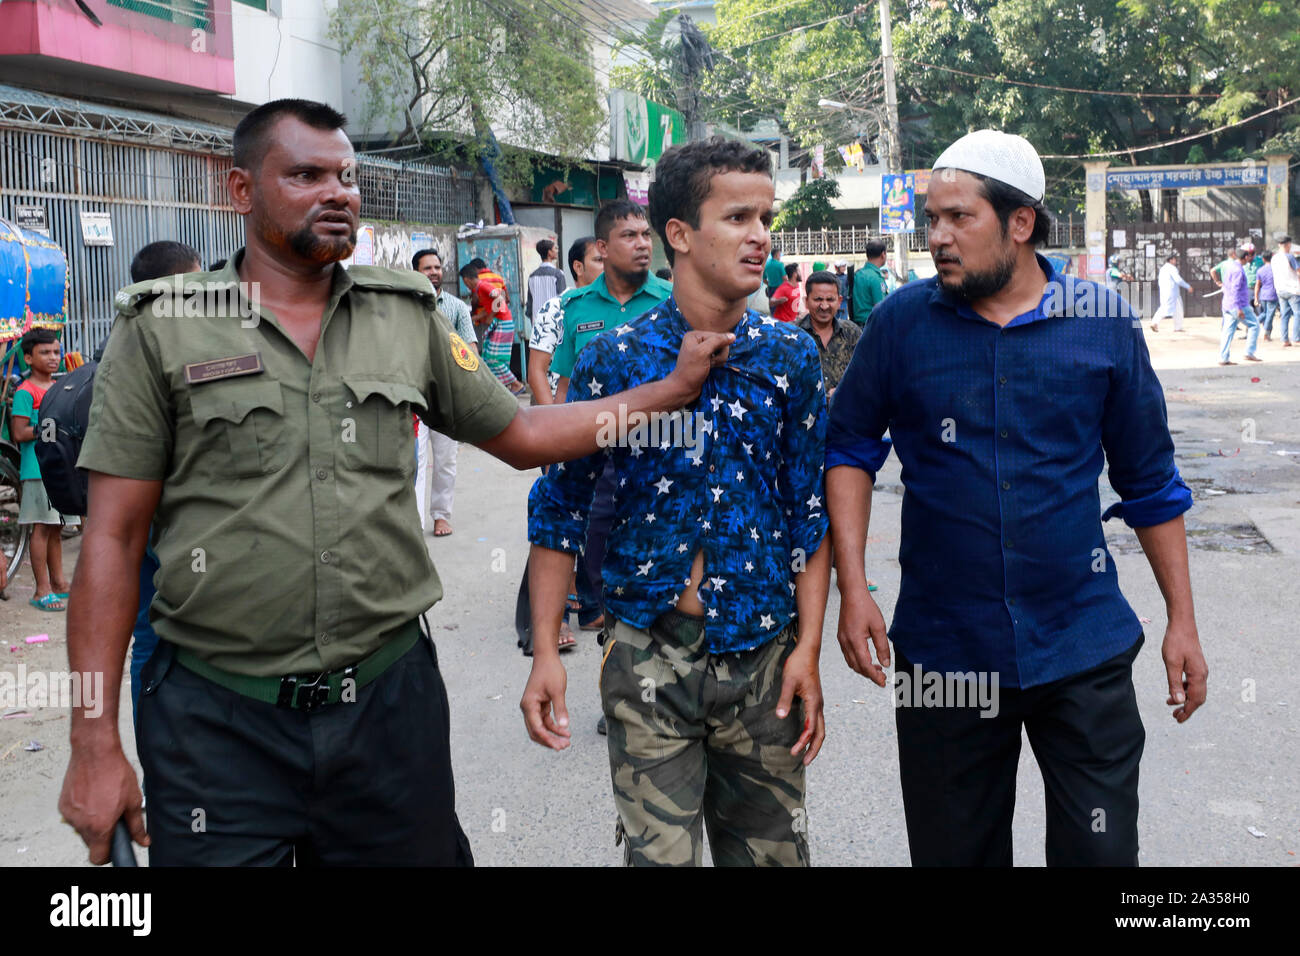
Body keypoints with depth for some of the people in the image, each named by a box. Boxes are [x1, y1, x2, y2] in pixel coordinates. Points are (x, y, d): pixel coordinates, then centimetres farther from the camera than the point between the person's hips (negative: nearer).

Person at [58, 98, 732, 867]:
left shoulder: (408, 318, 7)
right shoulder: (162, 331, -1)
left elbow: (522, 435, 15)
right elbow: (114, 540, -3)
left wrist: (674, 388, 9)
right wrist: (95, 743, -6)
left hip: (391, 696, 3)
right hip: (219, 717, -2)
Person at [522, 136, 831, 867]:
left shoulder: (791, 358, 0)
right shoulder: (616, 357, -5)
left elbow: (811, 511, 3)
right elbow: (560, 506, 0)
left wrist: (808, 647, -4)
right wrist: (546, 652, -4)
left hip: (763, 654, 2)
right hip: (650, 653, -2)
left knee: (772, 849, 14)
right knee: (660, 851, 5)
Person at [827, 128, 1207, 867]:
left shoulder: (1104, 322, -2)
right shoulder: (903, 322, -3)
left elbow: (1150, 481, 5)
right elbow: (851, 450, 3)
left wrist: (1183, 621, 6)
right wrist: (853, 589, -7)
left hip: (1085, 646, 0)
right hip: (943, 653, 1)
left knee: (1101, 849, 7)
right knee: (954, 850, 14)